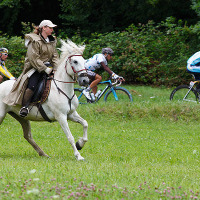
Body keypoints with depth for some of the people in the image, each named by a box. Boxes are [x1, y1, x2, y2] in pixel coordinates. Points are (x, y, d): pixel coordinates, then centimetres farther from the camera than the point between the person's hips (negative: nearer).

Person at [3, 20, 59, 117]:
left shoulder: (52, 41, 14)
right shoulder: (35, 41, -11)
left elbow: (55, 56, 14)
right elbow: (34, 58, -17)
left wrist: (55, 68, -4)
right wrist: (44, 69, -21)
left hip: (47, 67, 8)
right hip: (35, 68, -8)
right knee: (32, 85, -30)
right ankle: (24, 106, -25)